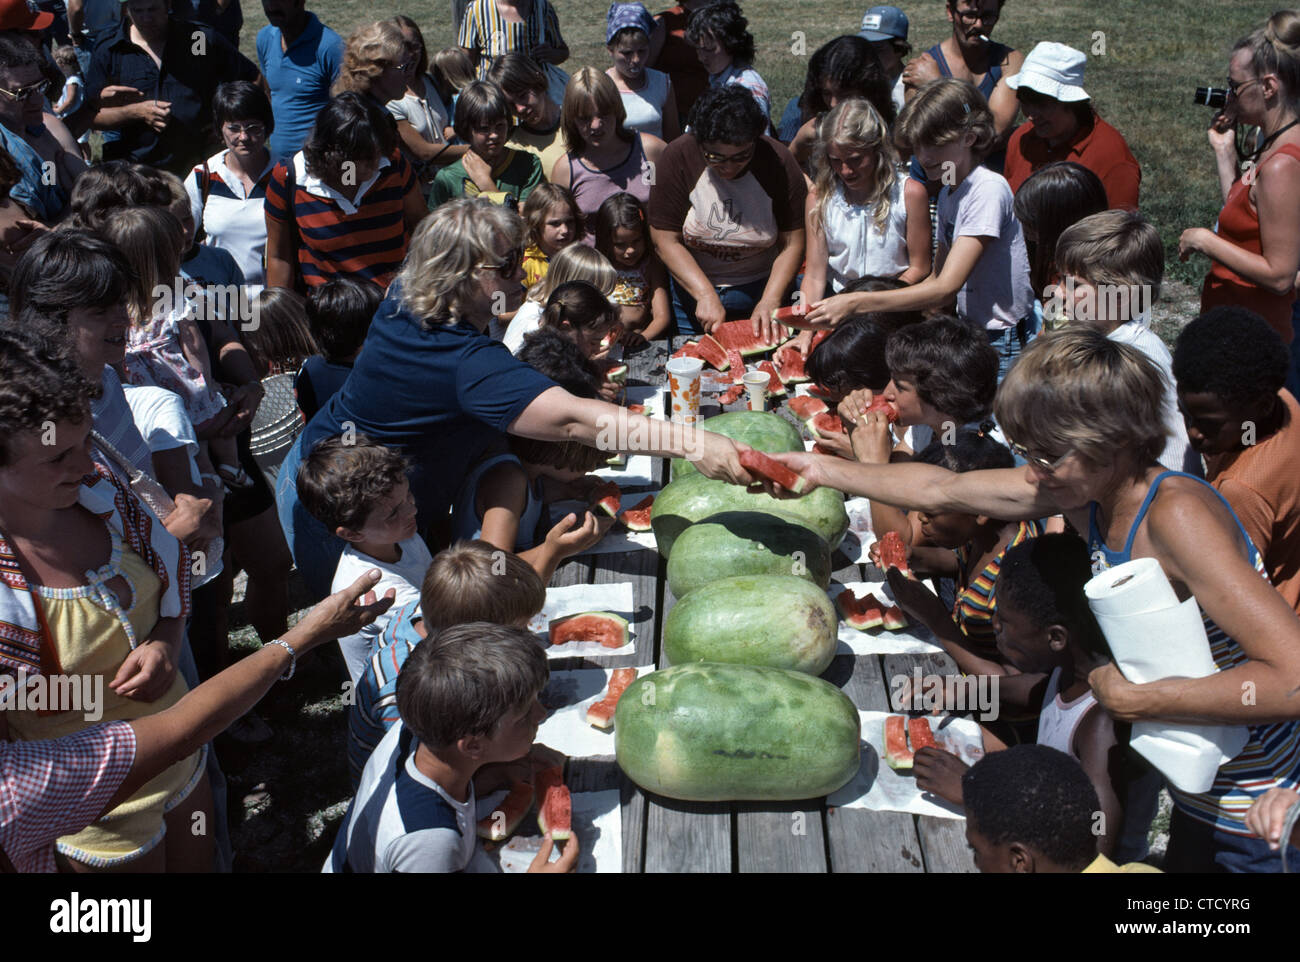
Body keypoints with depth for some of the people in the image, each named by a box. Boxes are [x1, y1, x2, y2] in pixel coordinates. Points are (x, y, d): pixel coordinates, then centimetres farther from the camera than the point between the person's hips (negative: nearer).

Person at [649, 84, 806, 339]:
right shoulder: (678, 157, -16)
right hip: (691, 289, 0)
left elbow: (792, 244, -12)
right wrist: (706, 295, -23)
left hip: (761, 290, 0)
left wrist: (770, 302, -23)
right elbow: (666, 241, -16)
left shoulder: (778, 162, -15)